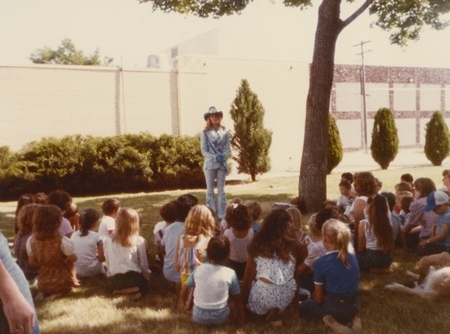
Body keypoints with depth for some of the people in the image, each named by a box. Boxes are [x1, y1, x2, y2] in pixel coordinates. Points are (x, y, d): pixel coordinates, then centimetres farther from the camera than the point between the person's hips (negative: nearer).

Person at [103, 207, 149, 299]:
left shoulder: (107, 240, -4)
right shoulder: (139, 241, -9)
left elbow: (108, 263, 3)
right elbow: (144, 264, -1)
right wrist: (146, 277, 17)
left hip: (115, 281, 2)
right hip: (134, 278, -2)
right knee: (145, 287, 28)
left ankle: (120, 291, -1)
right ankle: (132, 291, -5)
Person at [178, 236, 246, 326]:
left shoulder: (198, 270, -10)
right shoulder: (230, 274, -14)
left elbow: (184, 289, 4)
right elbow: (238, 299, -4)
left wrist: (182, 303, 23)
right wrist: (242, 318, 12)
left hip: (198, 317, 2)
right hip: (220, 318, -1)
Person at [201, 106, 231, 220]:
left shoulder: (224, 132, 3)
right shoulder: (205, 133, -2)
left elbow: (228, 149, 3)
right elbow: (204, 151, -4)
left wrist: (223, 156, -17)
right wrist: (215, 157, -18)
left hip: (222, 164, 1)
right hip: (210, 164, -1)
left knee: (221, 190, 7)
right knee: (210, 190, 5)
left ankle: (222, 214, 11)